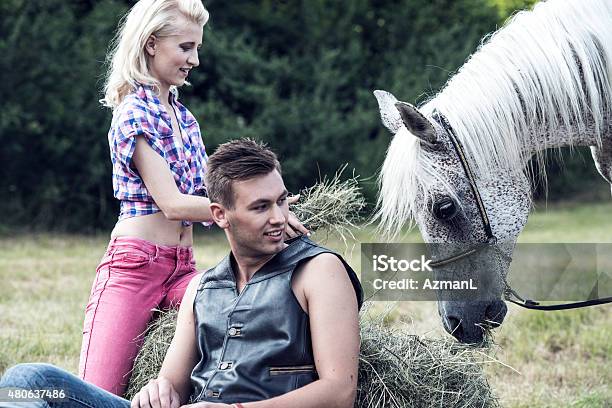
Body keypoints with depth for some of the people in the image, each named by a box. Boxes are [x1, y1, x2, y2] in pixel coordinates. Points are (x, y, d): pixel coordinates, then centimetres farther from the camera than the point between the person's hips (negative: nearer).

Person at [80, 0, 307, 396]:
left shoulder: (184, 117, 18)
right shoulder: (135, 111, -6)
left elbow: (203, 200, 14)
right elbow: (172, 204, -14)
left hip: (183, 269, 7)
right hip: (135, 264, -7)